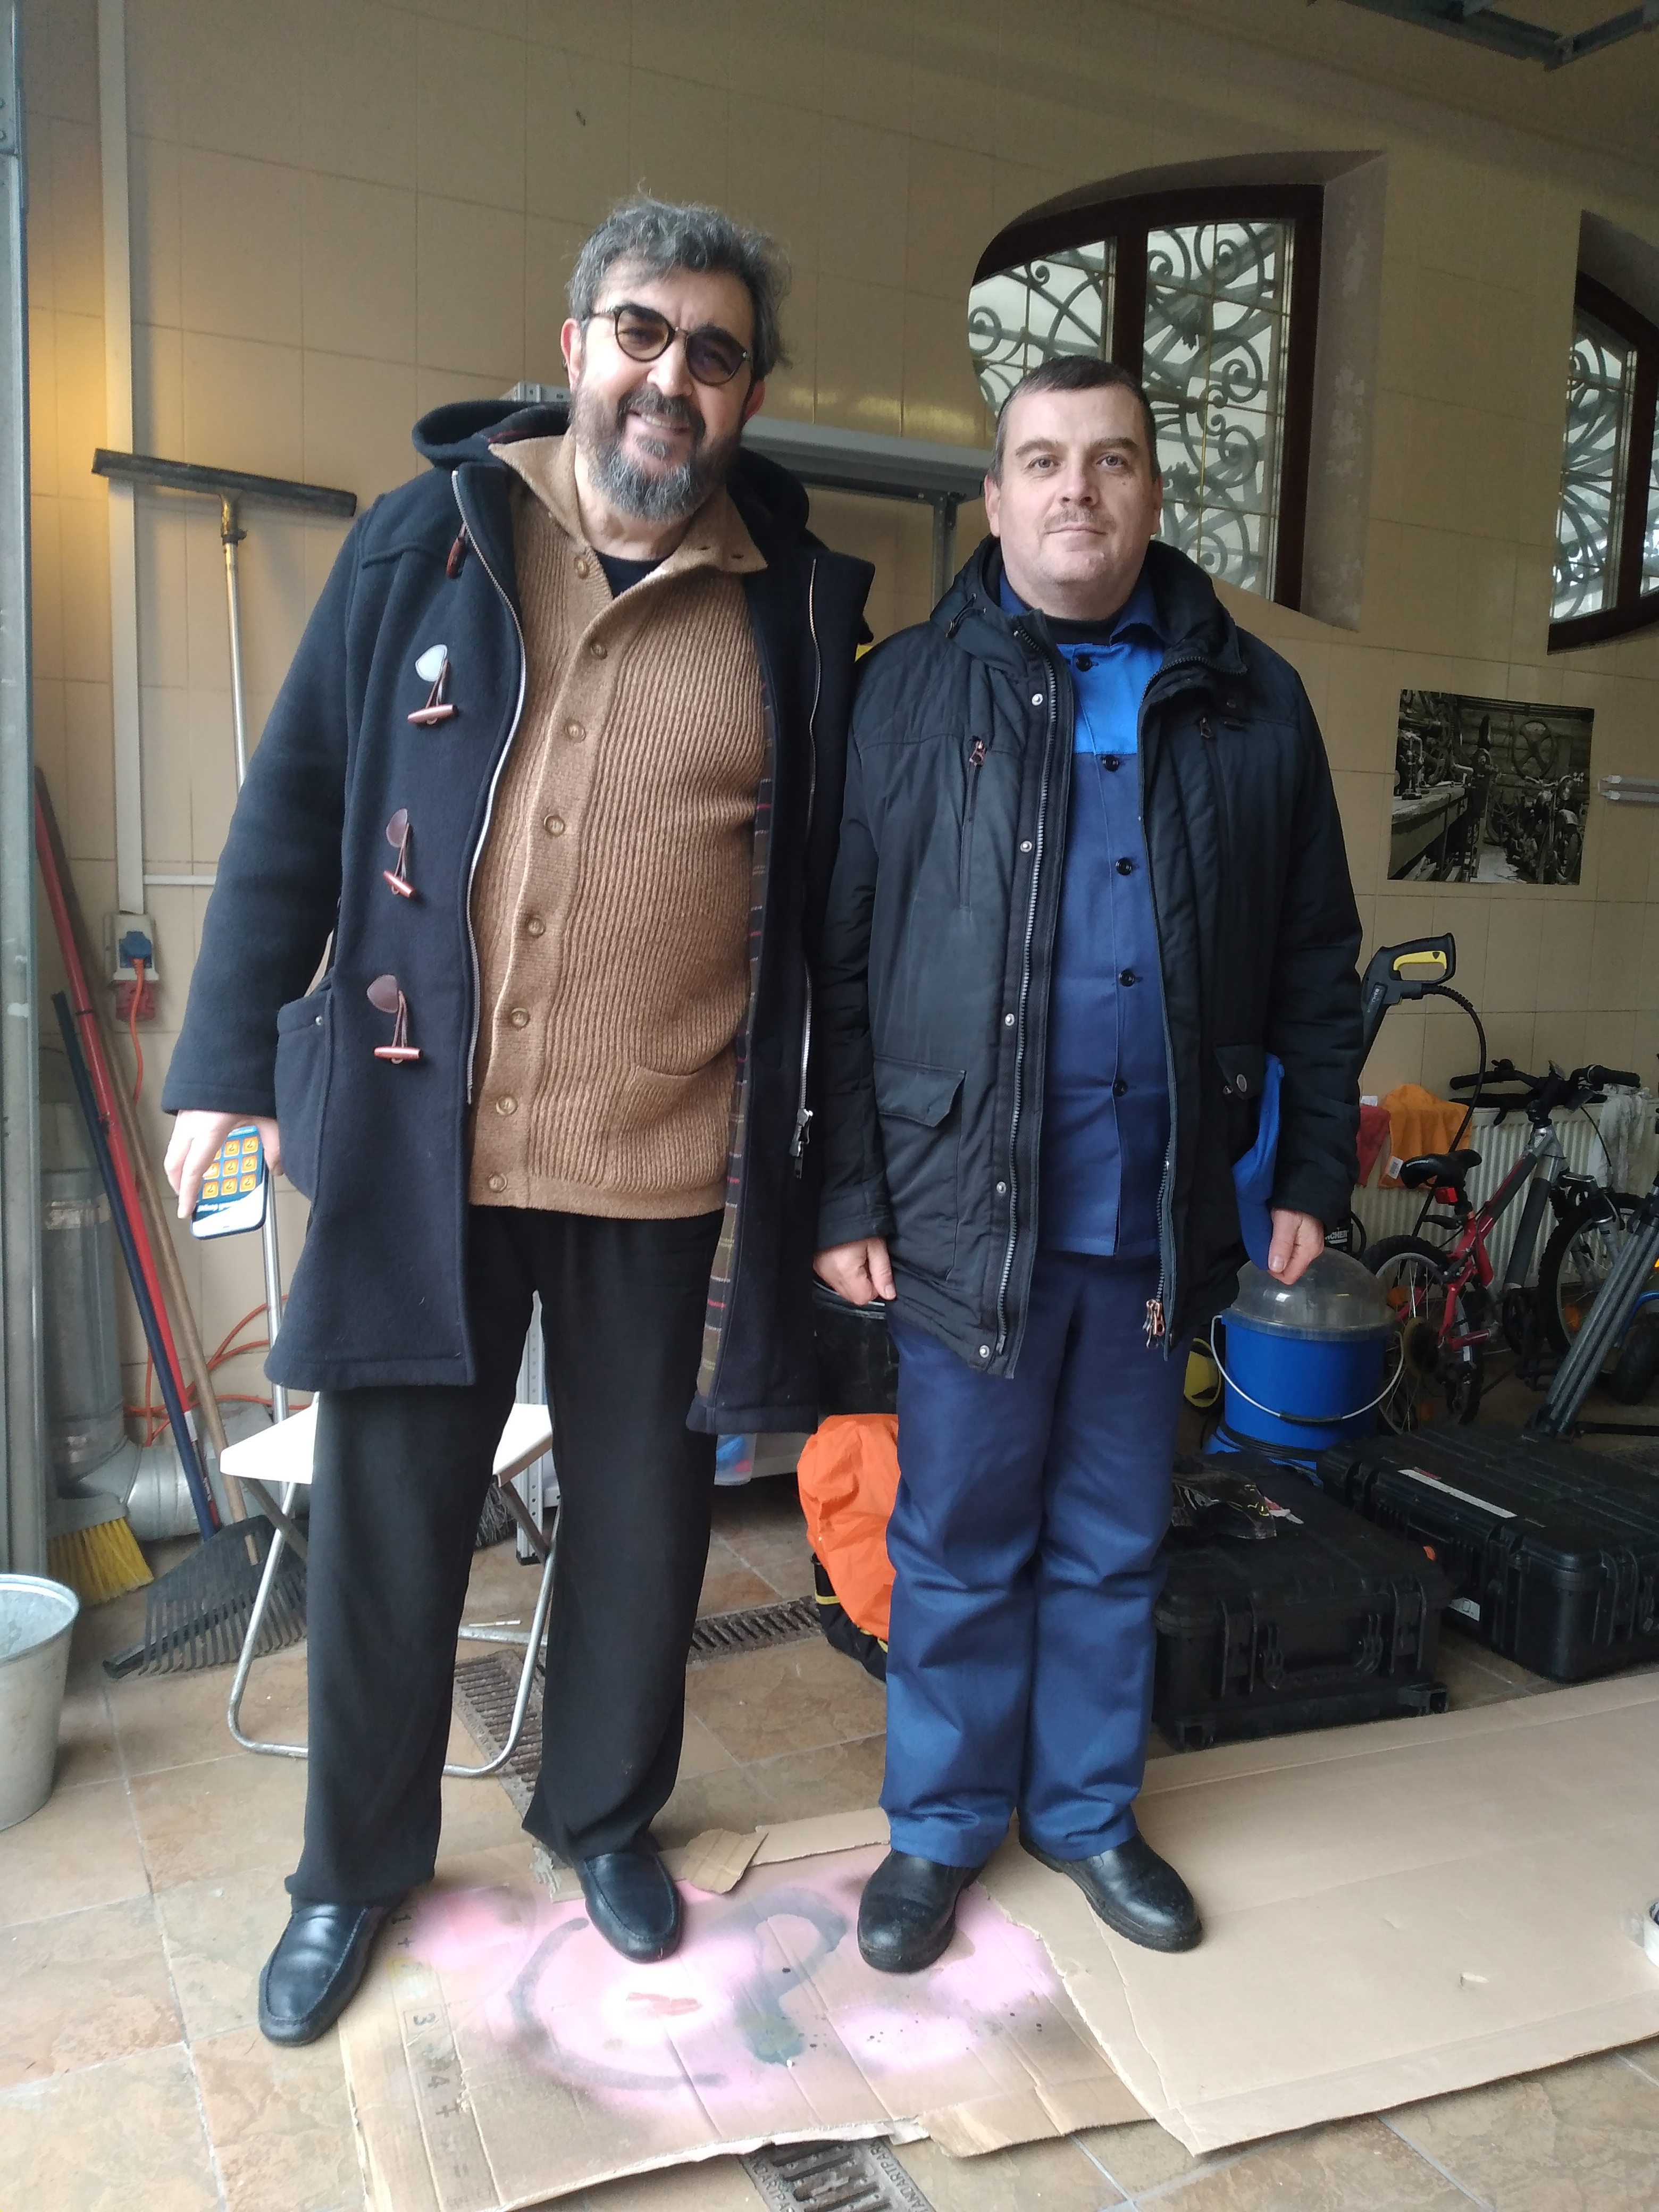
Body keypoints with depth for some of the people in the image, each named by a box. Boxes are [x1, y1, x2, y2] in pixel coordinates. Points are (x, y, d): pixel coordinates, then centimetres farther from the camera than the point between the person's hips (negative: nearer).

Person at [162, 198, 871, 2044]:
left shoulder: (798, 605, 4)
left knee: (642, 1518, 15)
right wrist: (229, 1057, 1)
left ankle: (604, 1814, 42)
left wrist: (843, 1158, 5)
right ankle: (355, 1866, 36)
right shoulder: (430, 537, 3)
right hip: (423, 1143, 0)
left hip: (679, 1168, 1)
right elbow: (295, 801, 4)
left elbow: (832, 886, 7)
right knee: (386, 1524, 11)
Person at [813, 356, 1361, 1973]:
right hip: (967, 1206, -2)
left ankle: (1088, 1808, 37)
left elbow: (1316, 966, 11)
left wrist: (1313, 1169, 7)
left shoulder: (1252, 705, 8)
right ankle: (940, 1824, 31)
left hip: (1158, 1216, 3)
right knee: (958, 1544, 10)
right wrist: (846, 1196, -6)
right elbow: (839, 965, -3)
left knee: (1113, 1544, 16)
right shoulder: (910, 691, 1)